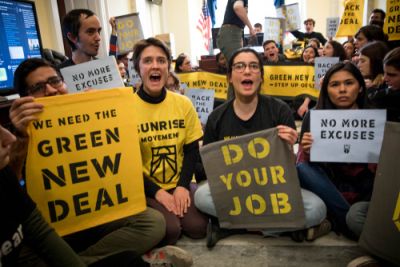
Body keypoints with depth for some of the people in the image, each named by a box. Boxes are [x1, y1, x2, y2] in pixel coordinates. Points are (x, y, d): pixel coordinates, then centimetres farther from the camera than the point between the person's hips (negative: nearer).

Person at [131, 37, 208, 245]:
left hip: (179, 184, 3)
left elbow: (192, 150, 4)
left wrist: (182, 186, -10)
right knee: (170, 230, -23)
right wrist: (156, 191, -14)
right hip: (145, 187, -2)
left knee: (198, 227, -17)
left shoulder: (183, 103, 1)